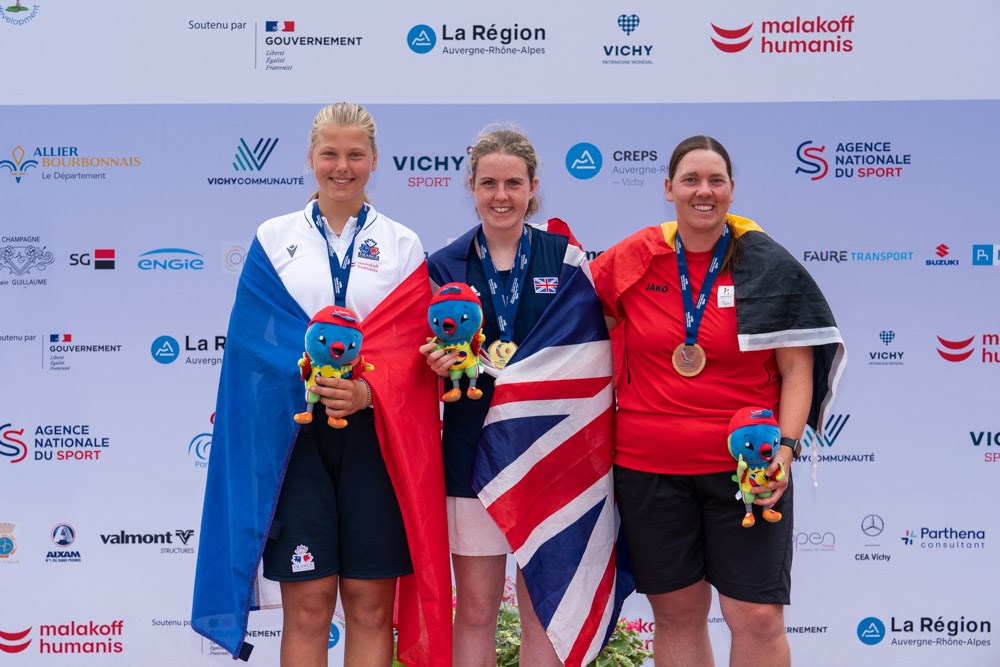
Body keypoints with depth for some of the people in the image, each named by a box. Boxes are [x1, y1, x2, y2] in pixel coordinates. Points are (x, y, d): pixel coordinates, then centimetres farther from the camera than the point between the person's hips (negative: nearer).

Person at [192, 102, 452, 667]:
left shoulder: (403, 246, 9)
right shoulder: (274, 240, 9)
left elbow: (416, 347, 1)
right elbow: (253, 342, 1)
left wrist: (367, 391, -17)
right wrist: (320, 378, -15)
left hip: (375, 432, 0)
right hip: (294, 433, 0)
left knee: (369, 603, 3)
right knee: (307, 603, 1)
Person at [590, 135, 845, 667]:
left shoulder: (766, 264, -2)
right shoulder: (635, 258, 2)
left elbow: (797, 367, -2)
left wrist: (786, 444, -13)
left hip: (745, 466, -2)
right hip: (648, 465, 2)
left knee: (758, 618, -1)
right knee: (676, 614, 12)